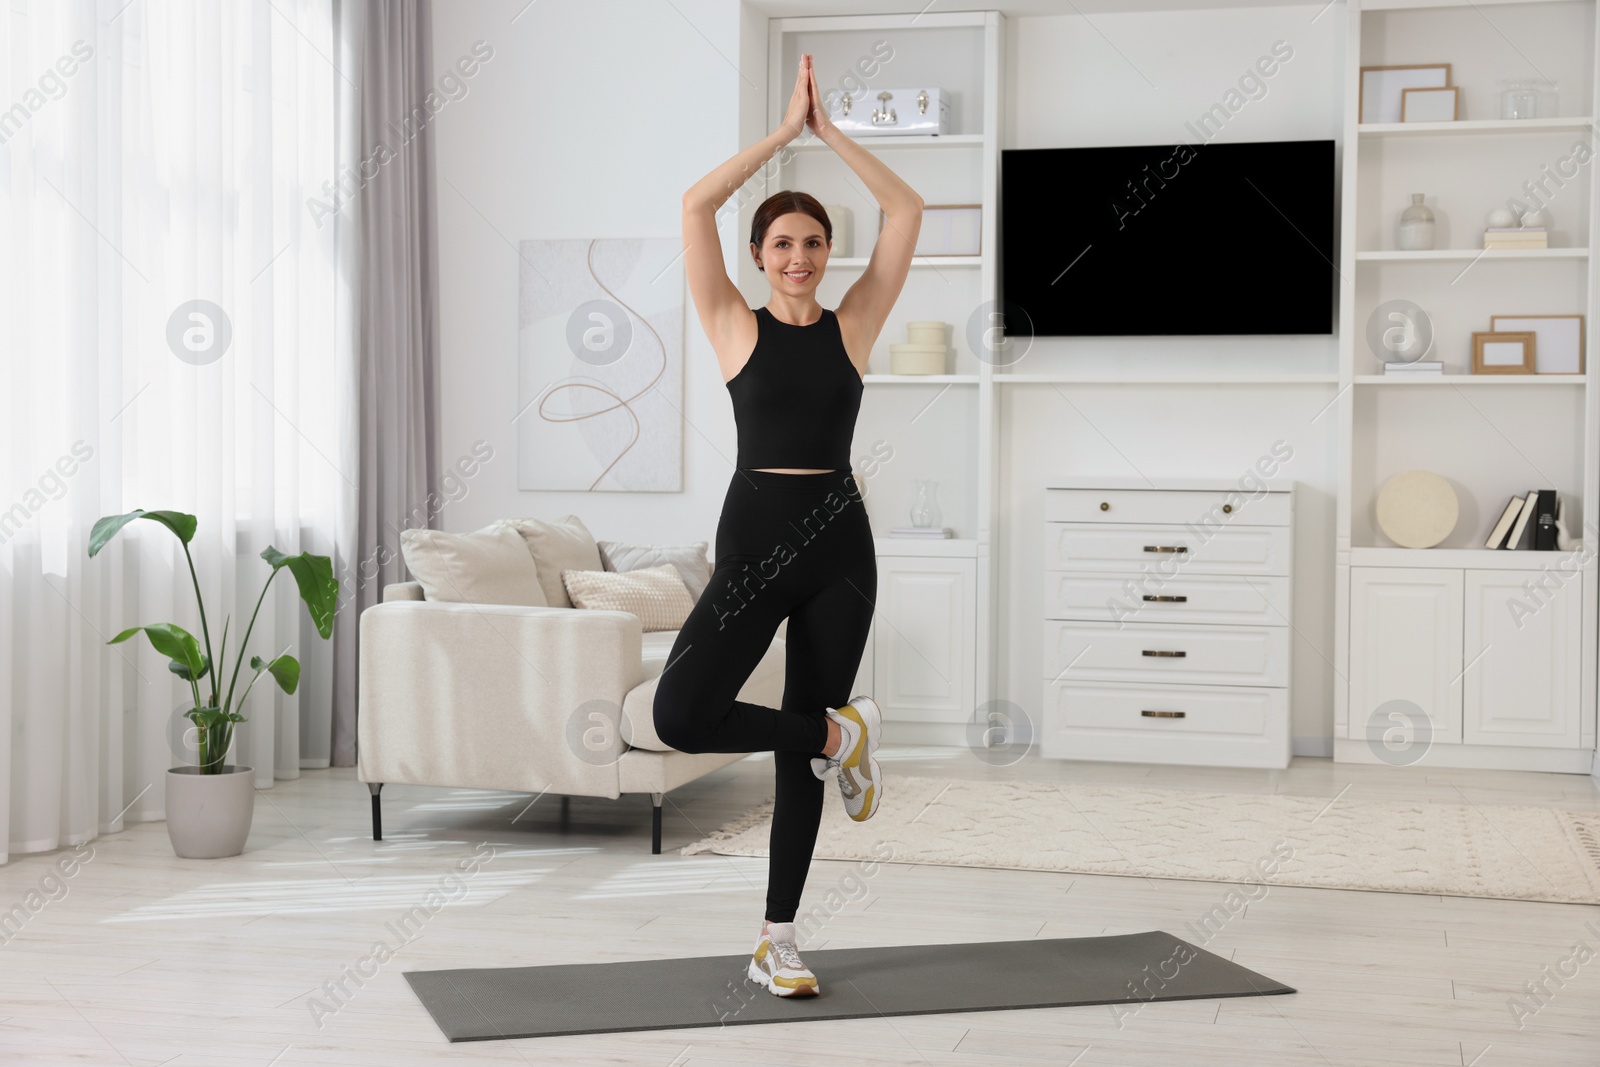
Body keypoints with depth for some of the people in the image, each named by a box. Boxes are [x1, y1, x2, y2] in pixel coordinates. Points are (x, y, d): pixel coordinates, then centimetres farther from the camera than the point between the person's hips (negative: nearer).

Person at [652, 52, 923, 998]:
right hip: (754, 539, -1)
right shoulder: (738, 326, 3)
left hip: (839, 545, 1)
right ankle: (841, 734, 5)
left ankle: (779, 939, 18)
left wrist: (830, 131, 4)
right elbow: (696, 204, -5)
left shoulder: (853, 325, 8)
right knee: (681, 716, -19)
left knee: (804, 755, 6)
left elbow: (908, 210, 4)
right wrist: (784, 130, -1)